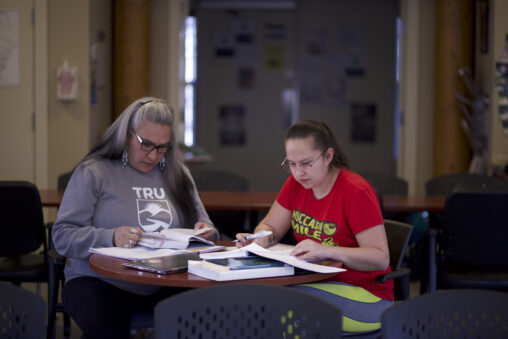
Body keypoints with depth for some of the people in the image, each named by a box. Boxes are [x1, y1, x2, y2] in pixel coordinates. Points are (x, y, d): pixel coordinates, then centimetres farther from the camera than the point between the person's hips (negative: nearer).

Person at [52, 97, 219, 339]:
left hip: (165, 283, 4)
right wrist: (110, 238, -22)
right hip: (100, 281, -3)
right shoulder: (93, 173, 1)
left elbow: (205, 228, 24)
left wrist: (205, 232, -1)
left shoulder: (177, 174, 16)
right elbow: (62, 236, -5)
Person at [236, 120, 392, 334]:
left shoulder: (356, 192, -15)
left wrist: (326, 251, -31)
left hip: (362, 292, -6)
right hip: (317, 282, 6)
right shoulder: (296, 184, 6)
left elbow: (381, 258, -19)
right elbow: (269, 227, 14)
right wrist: (260, 240, -11)